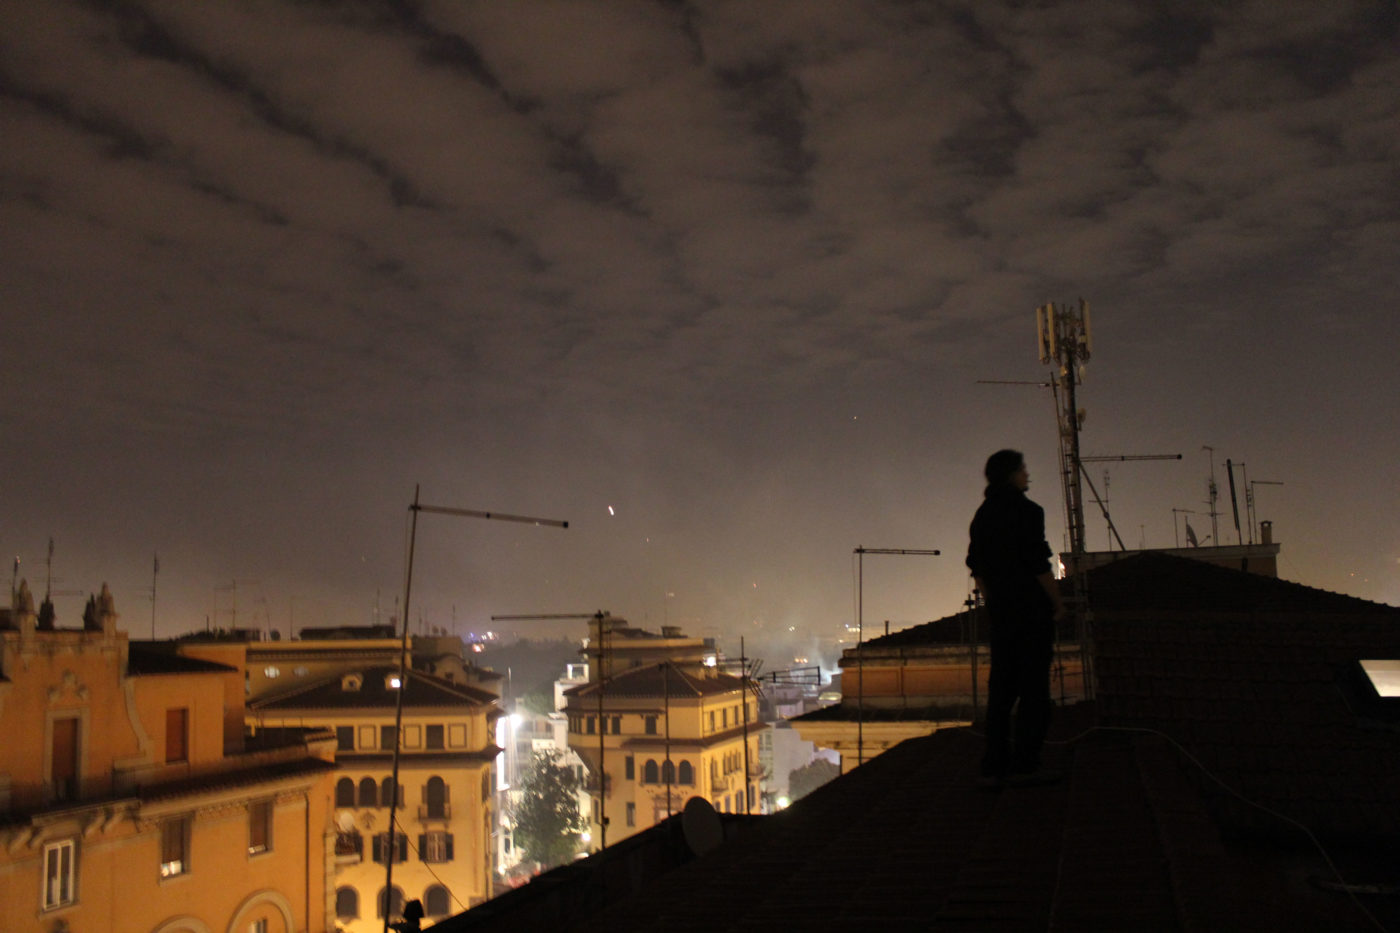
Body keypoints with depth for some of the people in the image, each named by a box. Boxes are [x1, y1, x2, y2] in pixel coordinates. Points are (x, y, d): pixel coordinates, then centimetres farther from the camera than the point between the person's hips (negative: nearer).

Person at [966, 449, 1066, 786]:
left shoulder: (983, 514, 12)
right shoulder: (1026, 511, -10)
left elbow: (976, 567, 13)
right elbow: (1039, 564, -15)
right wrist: (1058, 603, -5)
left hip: (999, 611, 7)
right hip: (1031, 609, -7)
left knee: (1001, 688, 9)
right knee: (1034, 688, -3)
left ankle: (994, 766, 9)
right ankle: (1024, 764, -5)